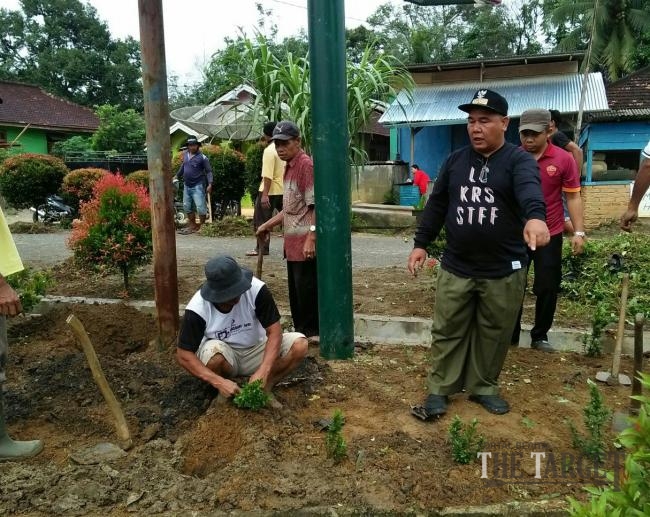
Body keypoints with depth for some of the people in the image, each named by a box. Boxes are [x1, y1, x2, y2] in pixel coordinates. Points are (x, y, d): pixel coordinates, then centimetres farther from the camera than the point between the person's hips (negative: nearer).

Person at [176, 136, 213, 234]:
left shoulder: (202, 157, -10)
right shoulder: (185, 155, 8)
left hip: (198, 186, -7)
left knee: (200, 207, -10)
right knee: (186, 206, 12)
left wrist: (210, 184, -21)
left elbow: (209, 171, -11)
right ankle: (193, 225, 24)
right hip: (187, 186, 7)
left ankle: (202, 227, 3)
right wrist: (177, 176, 33)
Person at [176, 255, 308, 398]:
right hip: (223, 354, -1)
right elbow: (183, 355, -22)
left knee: (299, 345, -24)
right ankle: (225, 389, -6)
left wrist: (263, 372, -36)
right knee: (213, 353, -37)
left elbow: (274, 332, -22)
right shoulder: (197, 308, -25)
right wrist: (219, 382, -34)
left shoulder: (256, 289, -26)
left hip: (256, 350, 1)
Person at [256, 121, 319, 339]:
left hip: (305, 243, -9)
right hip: (293, 243, 9)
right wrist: (267, 225, 21)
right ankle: (301, 329, 26)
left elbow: (315, 205, -19)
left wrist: (311, 238, -24)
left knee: (306, 288, -1)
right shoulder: (289, 167, 15)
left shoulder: (306, 165, -13)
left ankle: (312, 333, 10)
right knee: (295, 289, 15)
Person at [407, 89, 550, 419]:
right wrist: (421, 243, 7)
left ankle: (483, 388, 30)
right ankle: (439, 390, 20)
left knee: (493, 334, 12)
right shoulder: (455, 161, 7)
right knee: (447, 331, 7)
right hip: (456, 268, 3)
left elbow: (529, 189, -30)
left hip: (504, 271, -2)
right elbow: (436, 205, 12)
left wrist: (535, 216, -51)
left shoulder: (519, 160, -7)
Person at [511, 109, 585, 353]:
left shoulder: (564, 159, -6)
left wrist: (579, 232, -8)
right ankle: (510, 334, 24)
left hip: (550, 235, 0)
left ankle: (540, 336, 25)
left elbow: (573, 197, -2)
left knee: (548, 287, 8)